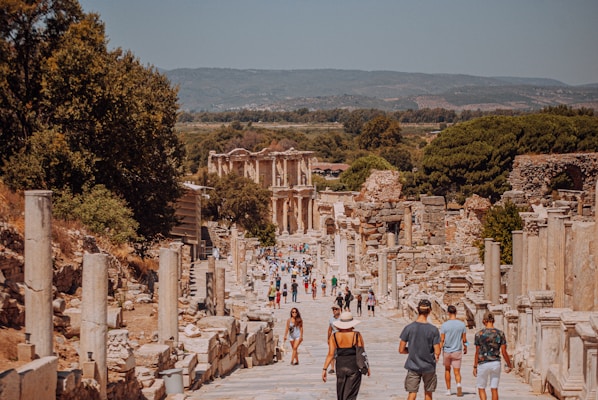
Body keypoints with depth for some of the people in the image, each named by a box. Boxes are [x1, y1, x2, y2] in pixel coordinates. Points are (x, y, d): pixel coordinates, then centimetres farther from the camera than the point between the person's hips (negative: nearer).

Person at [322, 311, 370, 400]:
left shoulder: (334, 336, -3)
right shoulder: (357, 335, -8)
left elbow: (331, 354, -9)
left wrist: (324, 369, -6)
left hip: (340, 366, 2)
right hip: (354, 366, -2)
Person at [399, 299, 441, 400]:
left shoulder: (409, 328, -9)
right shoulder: (433, 330, -10)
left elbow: (401, 350, -5)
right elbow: (437, 352, -10)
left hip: (413, 366, 0)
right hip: (429, 367, 0)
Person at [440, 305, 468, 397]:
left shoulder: (444, 325, -9)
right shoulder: (462, 324, -5)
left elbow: (442, 340, -10)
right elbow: (464, 340, 0)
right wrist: (465, 348, 18)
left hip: (446, 351, 0)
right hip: (457, 351, 0)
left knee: (447, 369, 19)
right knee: (457, 372, 1)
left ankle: (448, 390, 23)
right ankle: (458, 384, -29)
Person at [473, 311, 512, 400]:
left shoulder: (479, 334, -9)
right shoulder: (500, 333, -6)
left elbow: (477, 353, -5)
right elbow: (504, 352, -5)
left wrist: (475, 367, 6)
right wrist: (509, 365, 8)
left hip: (483, 364, -2)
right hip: (496, 363, 2)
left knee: (481, 389, 13)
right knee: (494, 389, 11)